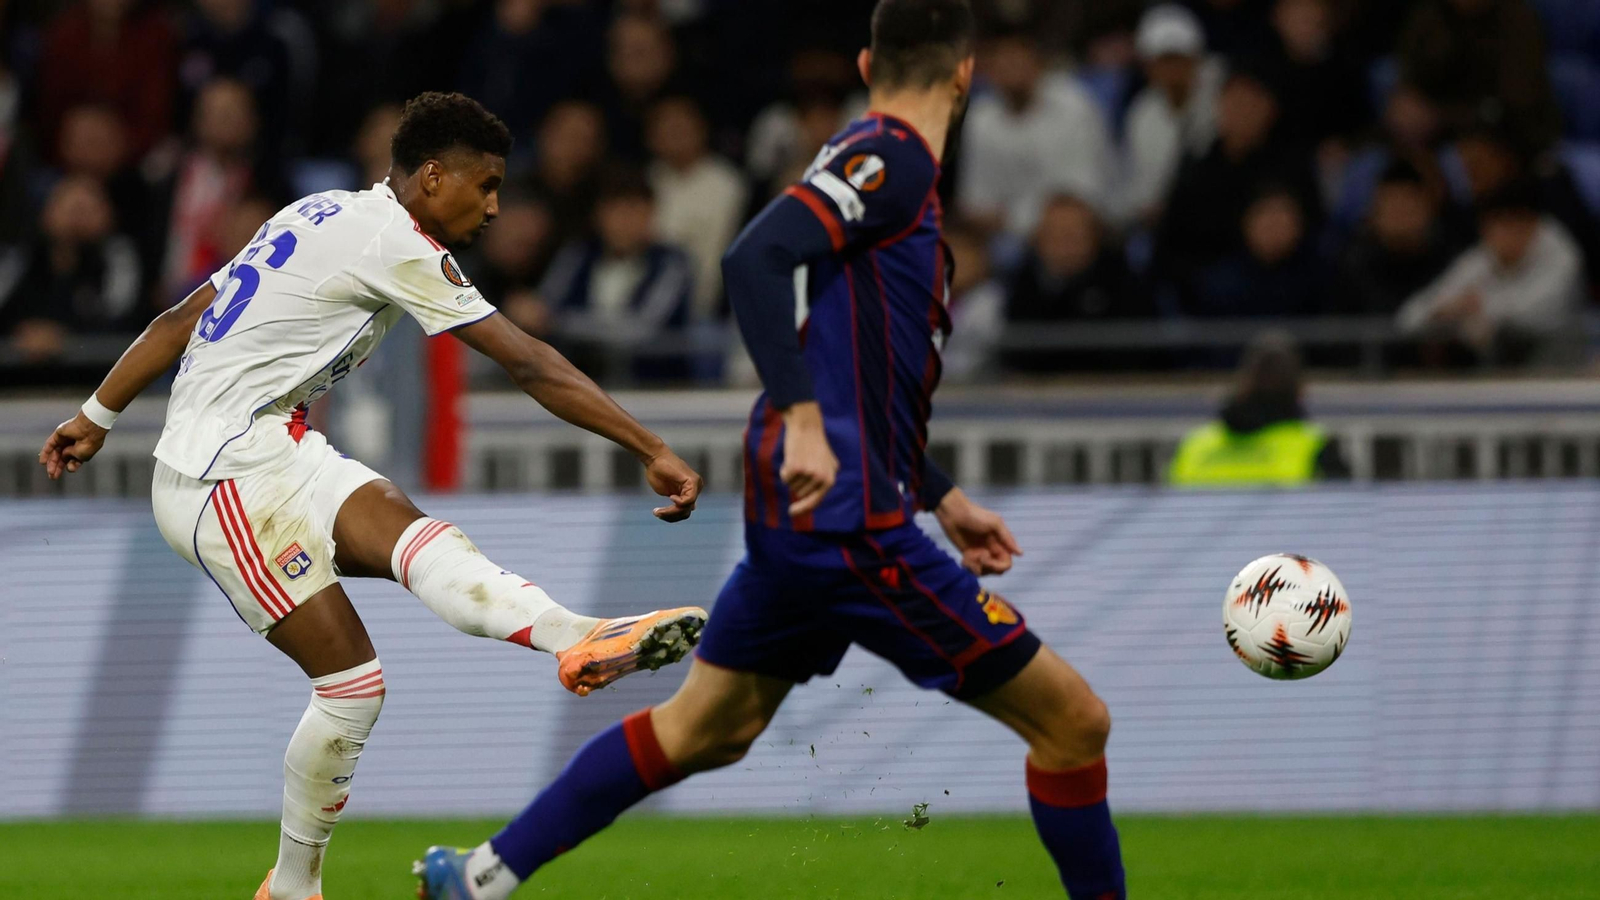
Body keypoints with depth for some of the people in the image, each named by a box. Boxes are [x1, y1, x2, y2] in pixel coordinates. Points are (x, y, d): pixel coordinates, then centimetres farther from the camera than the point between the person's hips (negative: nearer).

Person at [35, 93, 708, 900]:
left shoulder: (323, 216, 18)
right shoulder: (397, 245, -11)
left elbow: (182, 319, 23)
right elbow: (532, 367, -12)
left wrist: (98, 416, 32)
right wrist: (652, 453, -11)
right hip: (231, 477, -7)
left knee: (411, 536, -22)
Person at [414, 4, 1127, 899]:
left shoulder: (888, 166, 18)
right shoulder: (889, 158, -10)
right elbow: (756, 258, -26)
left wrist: (944, 499, 29)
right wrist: (803, 419, -31)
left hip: (803, 512, 10)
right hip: (849, 522, -10)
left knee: (702, 728, 21)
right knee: (1073, 721, -6)